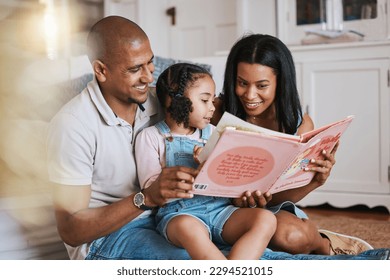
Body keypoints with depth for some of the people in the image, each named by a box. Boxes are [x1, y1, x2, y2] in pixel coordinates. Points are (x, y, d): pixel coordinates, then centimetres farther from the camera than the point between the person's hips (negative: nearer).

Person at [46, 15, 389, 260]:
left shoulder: (156, 103, 3)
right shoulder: (74, 125, -16)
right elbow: (69, 228, -17)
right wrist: (147, 198, -30)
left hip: (157, 218, 7)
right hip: (104, 237, -7)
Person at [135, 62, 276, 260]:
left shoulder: (212, 133, 19)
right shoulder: (151, 136, 6)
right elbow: (150, 188, -4)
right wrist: (196, 173, -14)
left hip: (219, 208, 5)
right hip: (179, 213, -5)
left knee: (266, 219, -22)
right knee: (188, 227, -40)